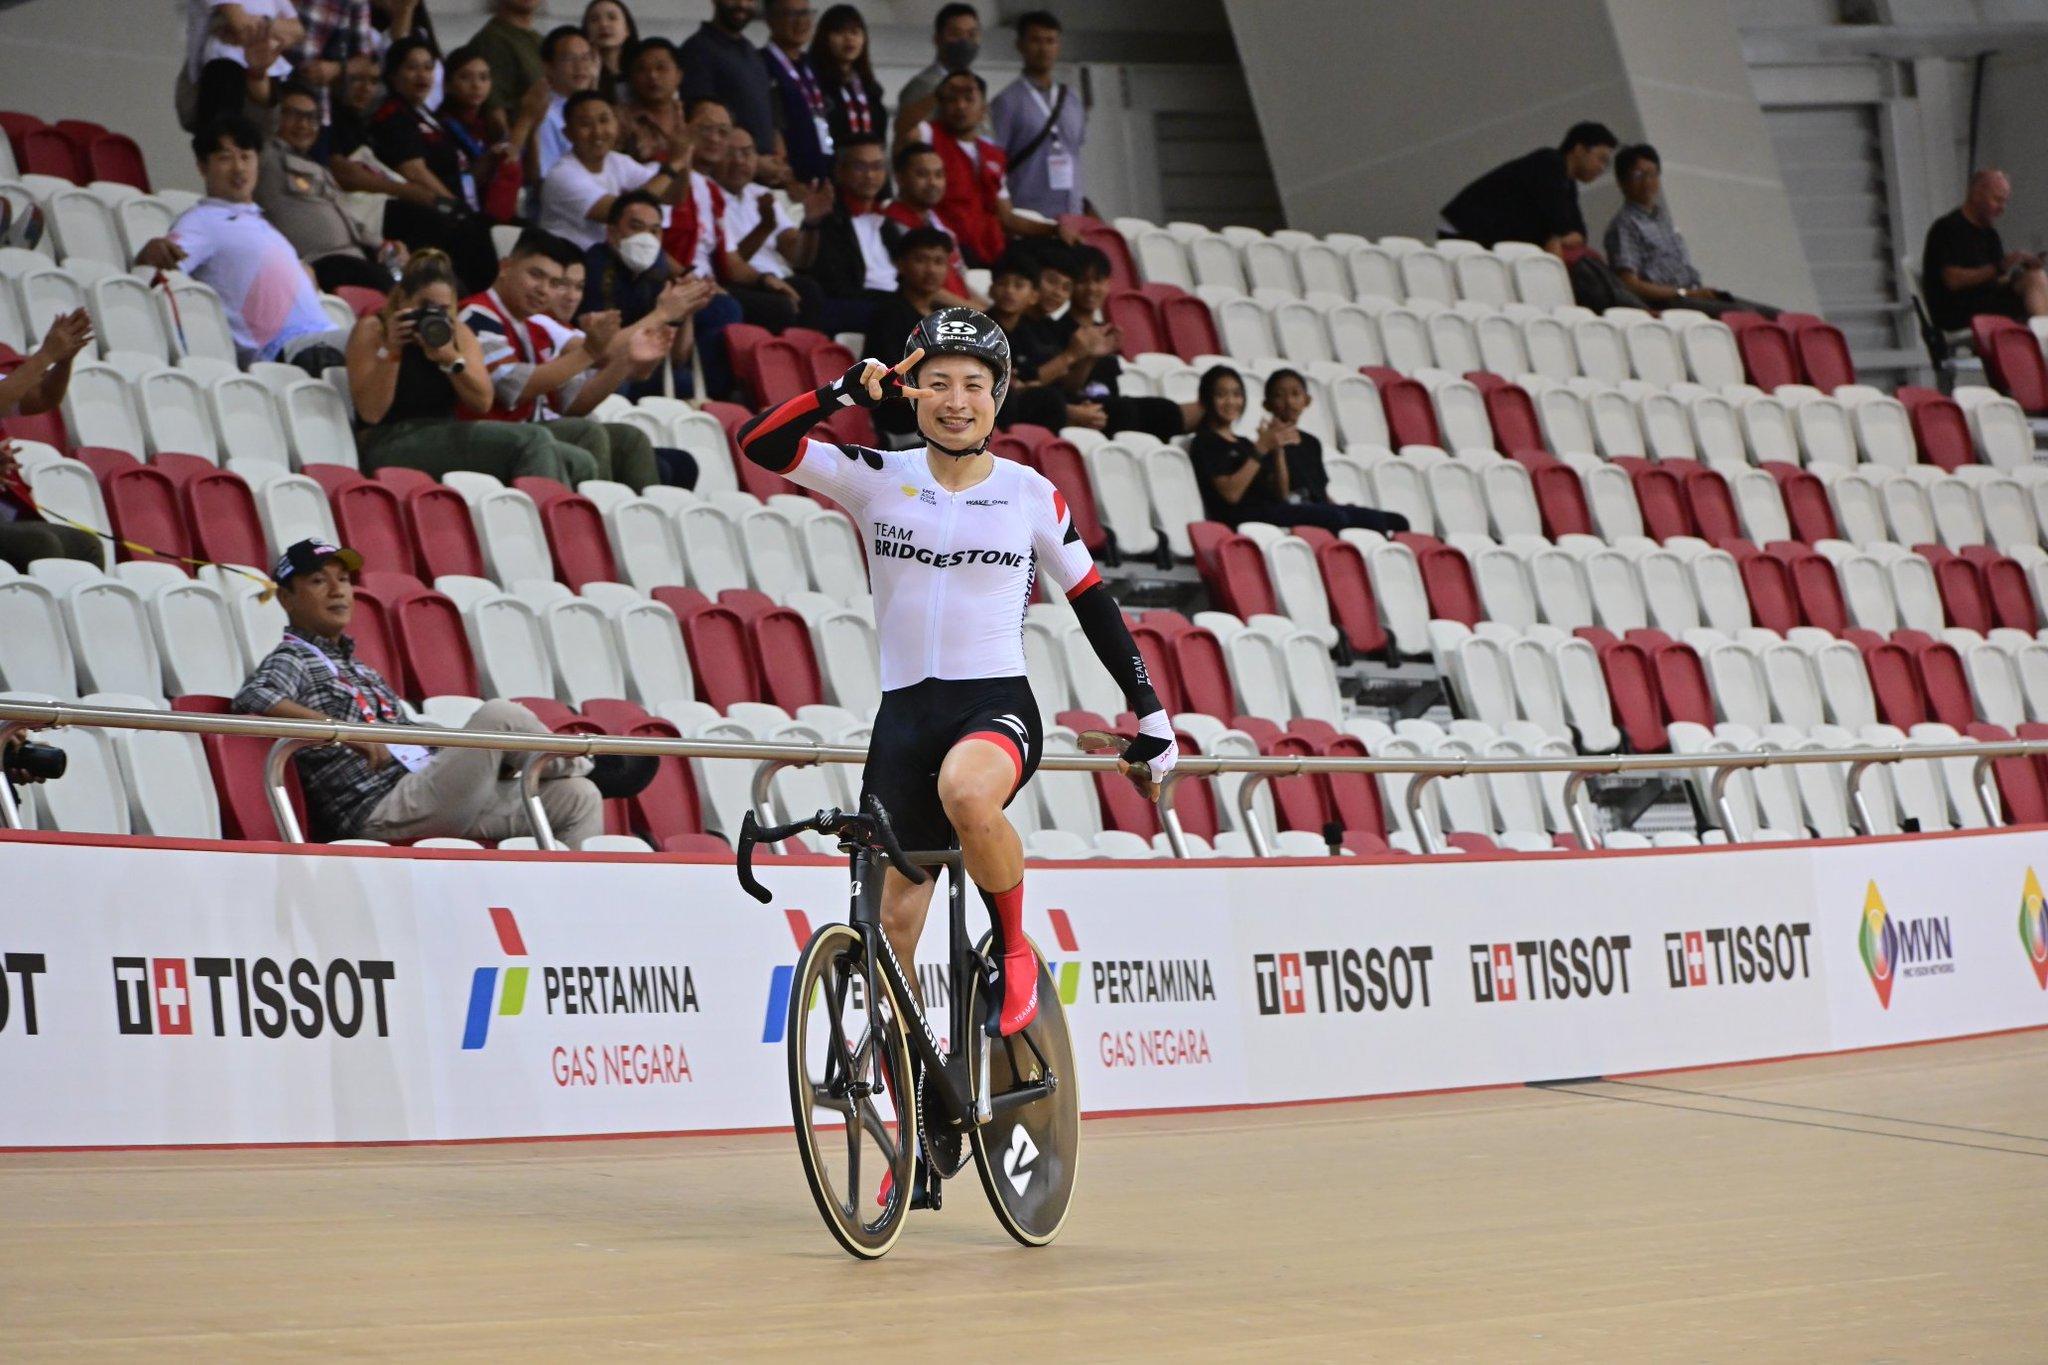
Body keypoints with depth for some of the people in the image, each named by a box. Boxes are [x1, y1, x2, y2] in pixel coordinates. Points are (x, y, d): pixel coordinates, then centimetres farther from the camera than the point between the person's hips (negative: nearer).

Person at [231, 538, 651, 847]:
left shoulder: (358, 670, 28)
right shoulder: (293, 660, 1)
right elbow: (253, 698, -22)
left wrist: (491, 762, 11)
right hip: (383, 810, -9)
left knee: (578, 799, -1)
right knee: (500, 717, -22)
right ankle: (588, 768, 3)